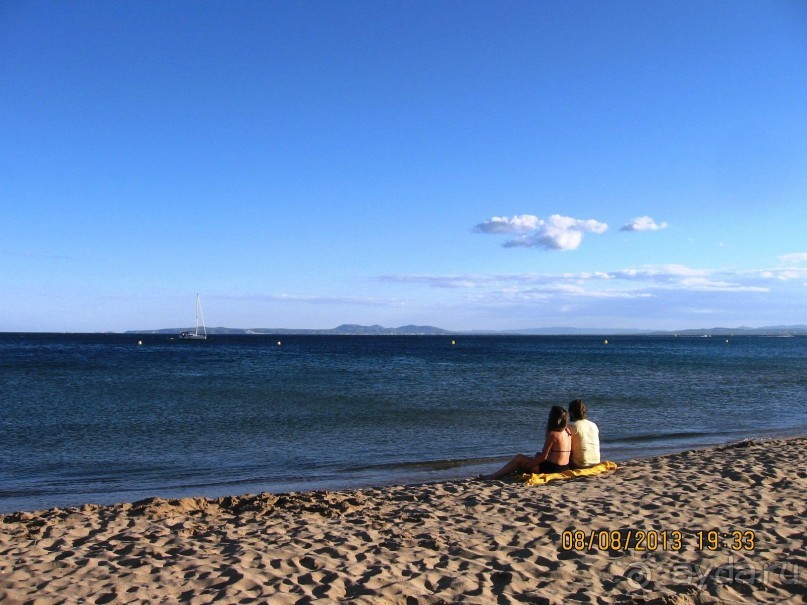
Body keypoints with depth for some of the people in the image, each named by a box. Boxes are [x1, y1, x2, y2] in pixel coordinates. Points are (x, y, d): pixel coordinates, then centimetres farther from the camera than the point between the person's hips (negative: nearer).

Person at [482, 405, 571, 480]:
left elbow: (543, 457, -17)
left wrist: (525, 466, -7)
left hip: (551, 468, -9)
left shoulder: (552, 434, -18)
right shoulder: (567, 431, 5)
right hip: (564, 467, 9)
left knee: (519, 458, 3)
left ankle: (495, 476, 9)